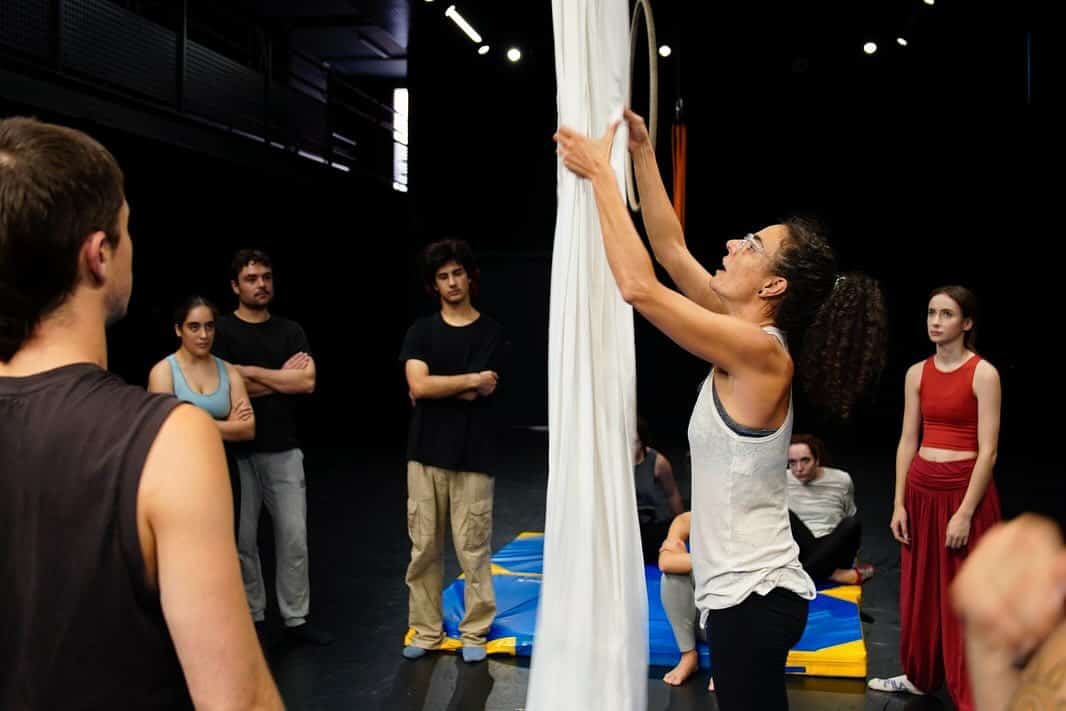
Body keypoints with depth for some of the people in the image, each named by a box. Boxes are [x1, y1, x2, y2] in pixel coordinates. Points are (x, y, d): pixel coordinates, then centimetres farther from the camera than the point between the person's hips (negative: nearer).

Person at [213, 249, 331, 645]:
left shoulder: (291, 331, 8)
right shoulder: (222, 331, -2)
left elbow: (307, 382, -6)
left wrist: (251, 372, -9)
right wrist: (283, 377, -5)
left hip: (284, 449, 3)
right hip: (238, 451, -3)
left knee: (294, 538, 5)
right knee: (243, 540, 5)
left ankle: (296, 619, 15)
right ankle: (252, 617, 18)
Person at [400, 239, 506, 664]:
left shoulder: (490, 332, 2)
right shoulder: (421, 331, 6)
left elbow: (481, 393, -9)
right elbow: (418, 387, -8)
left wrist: (436, 386, -4)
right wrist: (470, 379, -7)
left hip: (472, 455, -2)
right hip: (426, 453, 2)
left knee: (473, 548, 0)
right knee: (424, 546, 6)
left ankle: (475, 632, 11)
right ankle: (425, 629, 17)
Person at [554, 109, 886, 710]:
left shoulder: (760, 352, -19)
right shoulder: (750, 340, 6)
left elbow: (640, 287, -23)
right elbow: (672, 250, 12)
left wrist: (602, 175, -15)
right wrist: (642, 154, 11)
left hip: (752, 597, -9)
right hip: (750, 590, 9)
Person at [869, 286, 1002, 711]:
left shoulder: (983, 374, -10)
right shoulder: (917, 373, 5)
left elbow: (987, 451, -14)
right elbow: (907, 442, 7)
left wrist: (965, 512, -17)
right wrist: (899, 503, 3)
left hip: (964, 490, -6)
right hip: (921, 489, 6)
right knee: (919, 590, 16)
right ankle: (920, 676, 34)